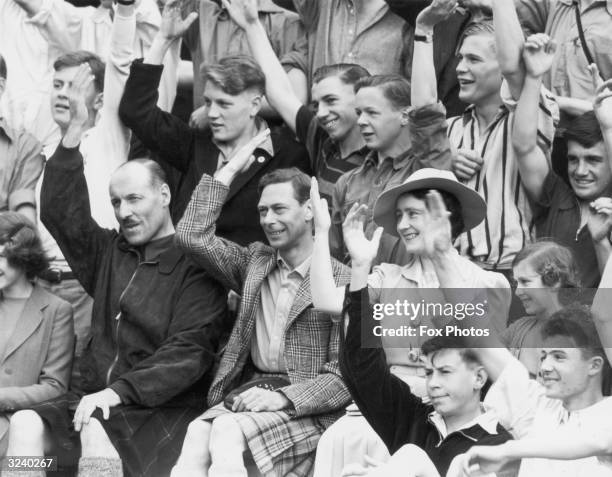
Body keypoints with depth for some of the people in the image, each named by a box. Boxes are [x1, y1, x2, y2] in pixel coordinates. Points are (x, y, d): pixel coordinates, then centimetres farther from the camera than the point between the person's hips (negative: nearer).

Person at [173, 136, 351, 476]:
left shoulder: (342, 281, -1)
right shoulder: (255, 262, 18)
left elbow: (343, 376, -5)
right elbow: (193, 235, 10)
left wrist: (283, 397, -19)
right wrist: (229, 170, 9)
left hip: (308, 409, -4)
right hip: (249, 393, 4)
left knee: (228, 432, -34)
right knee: (196, 436, -30)